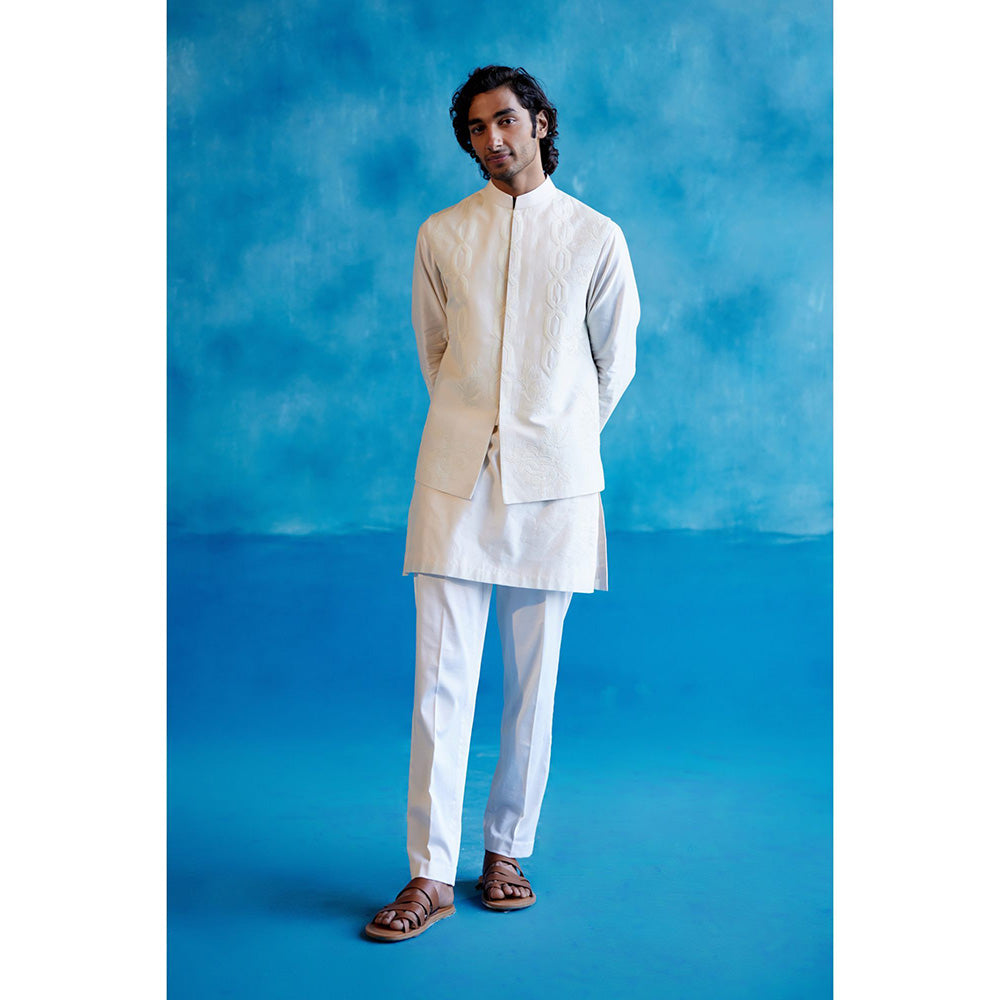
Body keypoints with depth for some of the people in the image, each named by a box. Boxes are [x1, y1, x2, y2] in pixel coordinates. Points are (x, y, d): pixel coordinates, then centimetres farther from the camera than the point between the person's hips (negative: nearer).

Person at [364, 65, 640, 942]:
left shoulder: (595, 237, 4)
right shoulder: (441, 237, 8)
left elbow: (615, 360, 14)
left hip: (554, 482, 0)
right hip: (457, 475, 1)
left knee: (533, 682, 6)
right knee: (441, 679, -3)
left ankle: (507, 852, 21)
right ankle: (432, 874, 6)